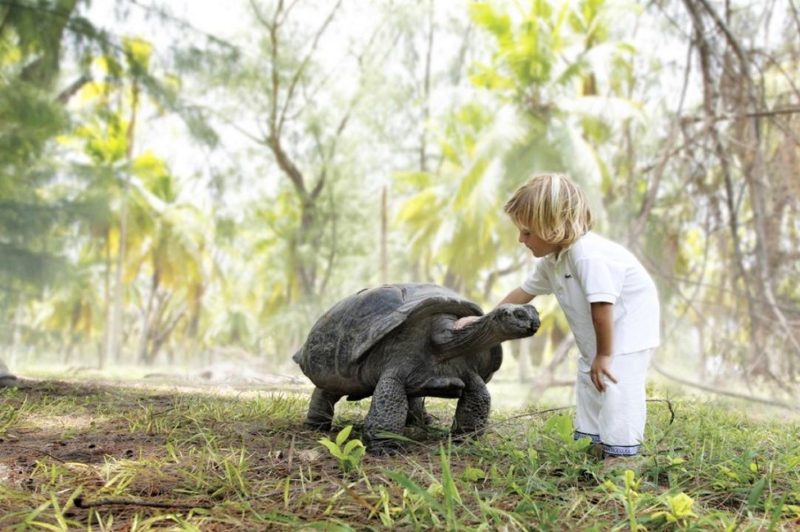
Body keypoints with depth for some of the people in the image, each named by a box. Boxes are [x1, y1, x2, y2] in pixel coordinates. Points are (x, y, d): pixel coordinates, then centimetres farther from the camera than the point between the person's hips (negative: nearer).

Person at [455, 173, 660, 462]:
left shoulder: (588, 254, -32)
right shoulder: (551, 261, -1)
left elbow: (601, 306, -34)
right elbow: (524, 291, 12)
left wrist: (604, 354, -27)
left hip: (630, 323, -10)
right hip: (598, 333, 10)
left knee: (615, 382, -17)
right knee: (589, 380, 14)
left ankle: (622, 452, -11)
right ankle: (599, 443, 23)